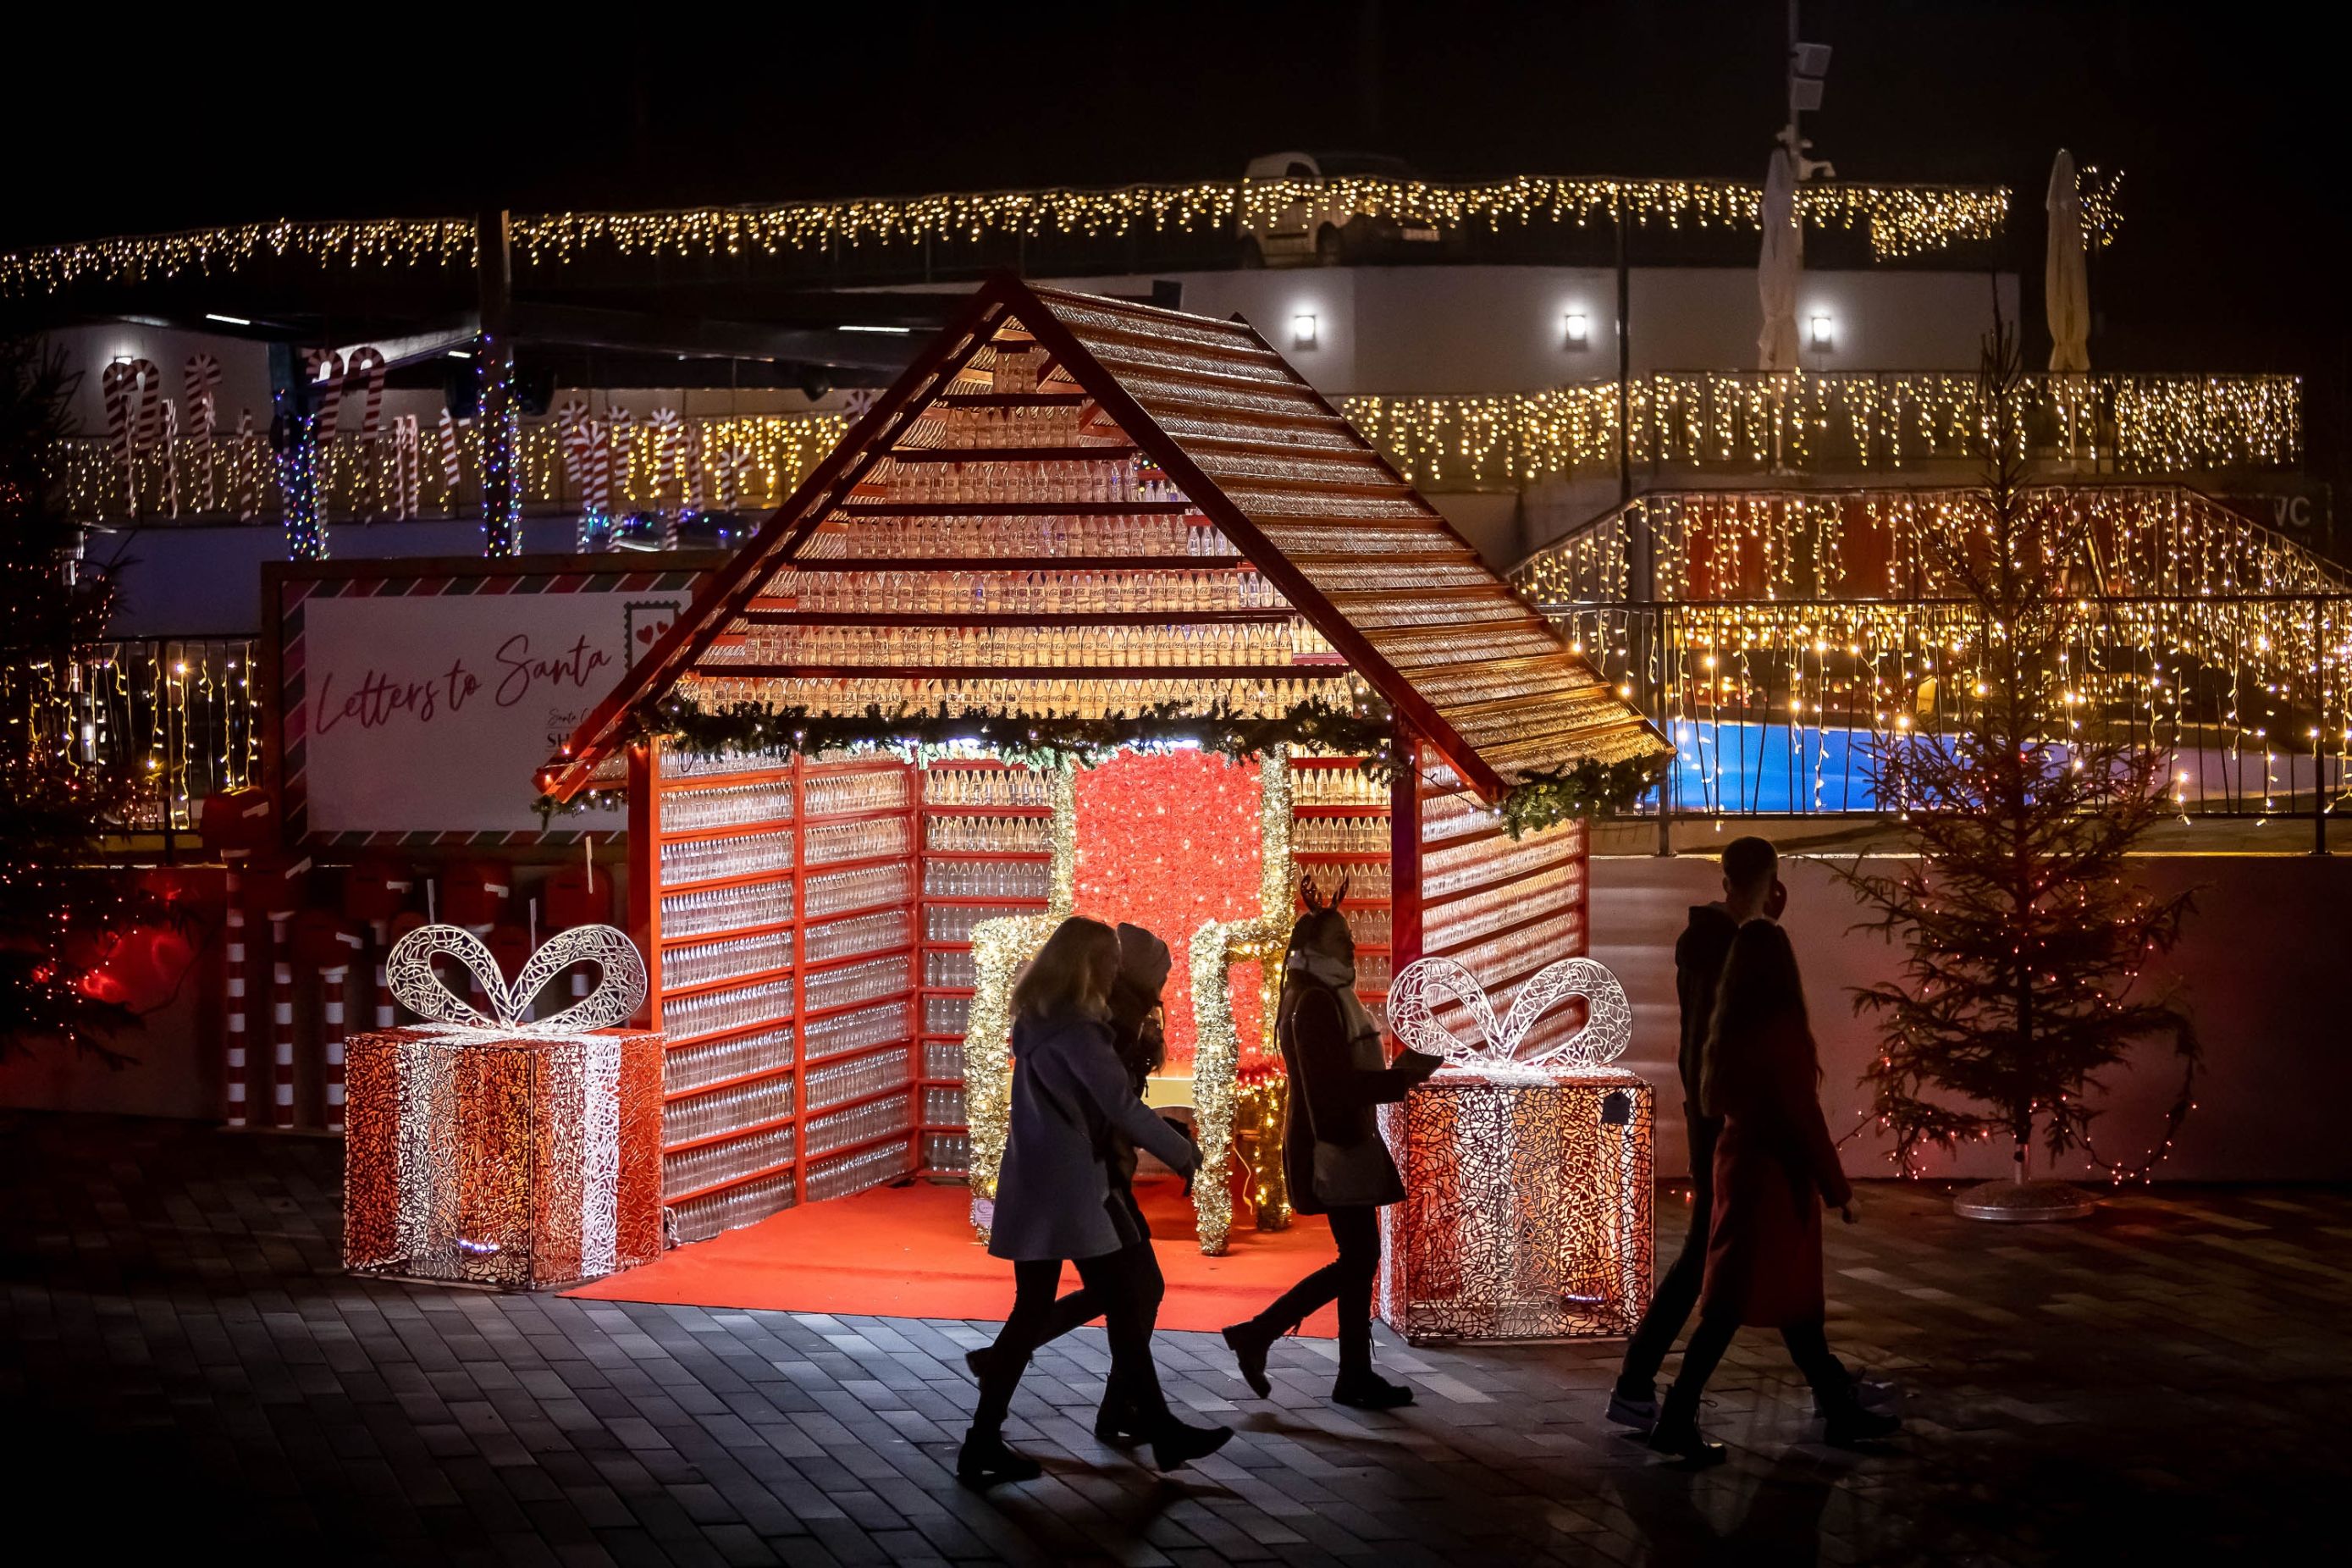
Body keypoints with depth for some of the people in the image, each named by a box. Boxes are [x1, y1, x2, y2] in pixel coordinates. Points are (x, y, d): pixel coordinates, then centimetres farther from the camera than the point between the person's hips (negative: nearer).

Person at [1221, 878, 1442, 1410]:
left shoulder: (1327, 1001, 17)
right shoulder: (1315, 1004, -15)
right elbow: (1335, 1084, -22)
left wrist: (1399, 1072, 11)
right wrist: (1405, 1077, -18)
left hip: (1344, 1142, 10)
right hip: (1330, 1147, -10)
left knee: (1360, 1257, 9)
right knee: (1358, 1257, -8)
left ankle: (1356, 1377, 11)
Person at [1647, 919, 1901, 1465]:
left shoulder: (1729, 1029, 5)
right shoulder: (1782, 1030, -18)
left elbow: (1713, 1100, 14)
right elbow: (1803, 1116, -18)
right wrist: (1836, 1187, -11)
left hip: (1740, 1162, 9)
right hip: (1773, 1174, -9)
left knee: (1793, 1294, 15)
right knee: (1733, 1302, -5)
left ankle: (1839, 1407, 25)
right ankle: (1677, 1420, -5)